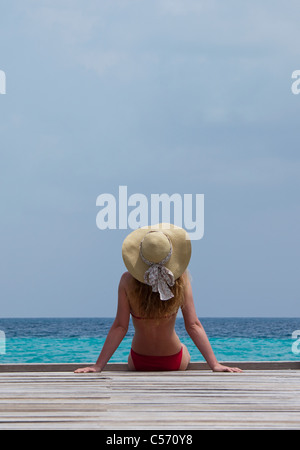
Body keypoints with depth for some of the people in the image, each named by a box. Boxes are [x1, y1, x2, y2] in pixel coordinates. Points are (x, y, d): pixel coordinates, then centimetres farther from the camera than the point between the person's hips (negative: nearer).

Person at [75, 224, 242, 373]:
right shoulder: (181, 280, -20)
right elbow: (193, 326, -21)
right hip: (174, 362, 0)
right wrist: (214, 364, -18)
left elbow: (120, 327, -21)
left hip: (139, 362, 0)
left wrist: (98, 365, -17)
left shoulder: (127, 281, -21)